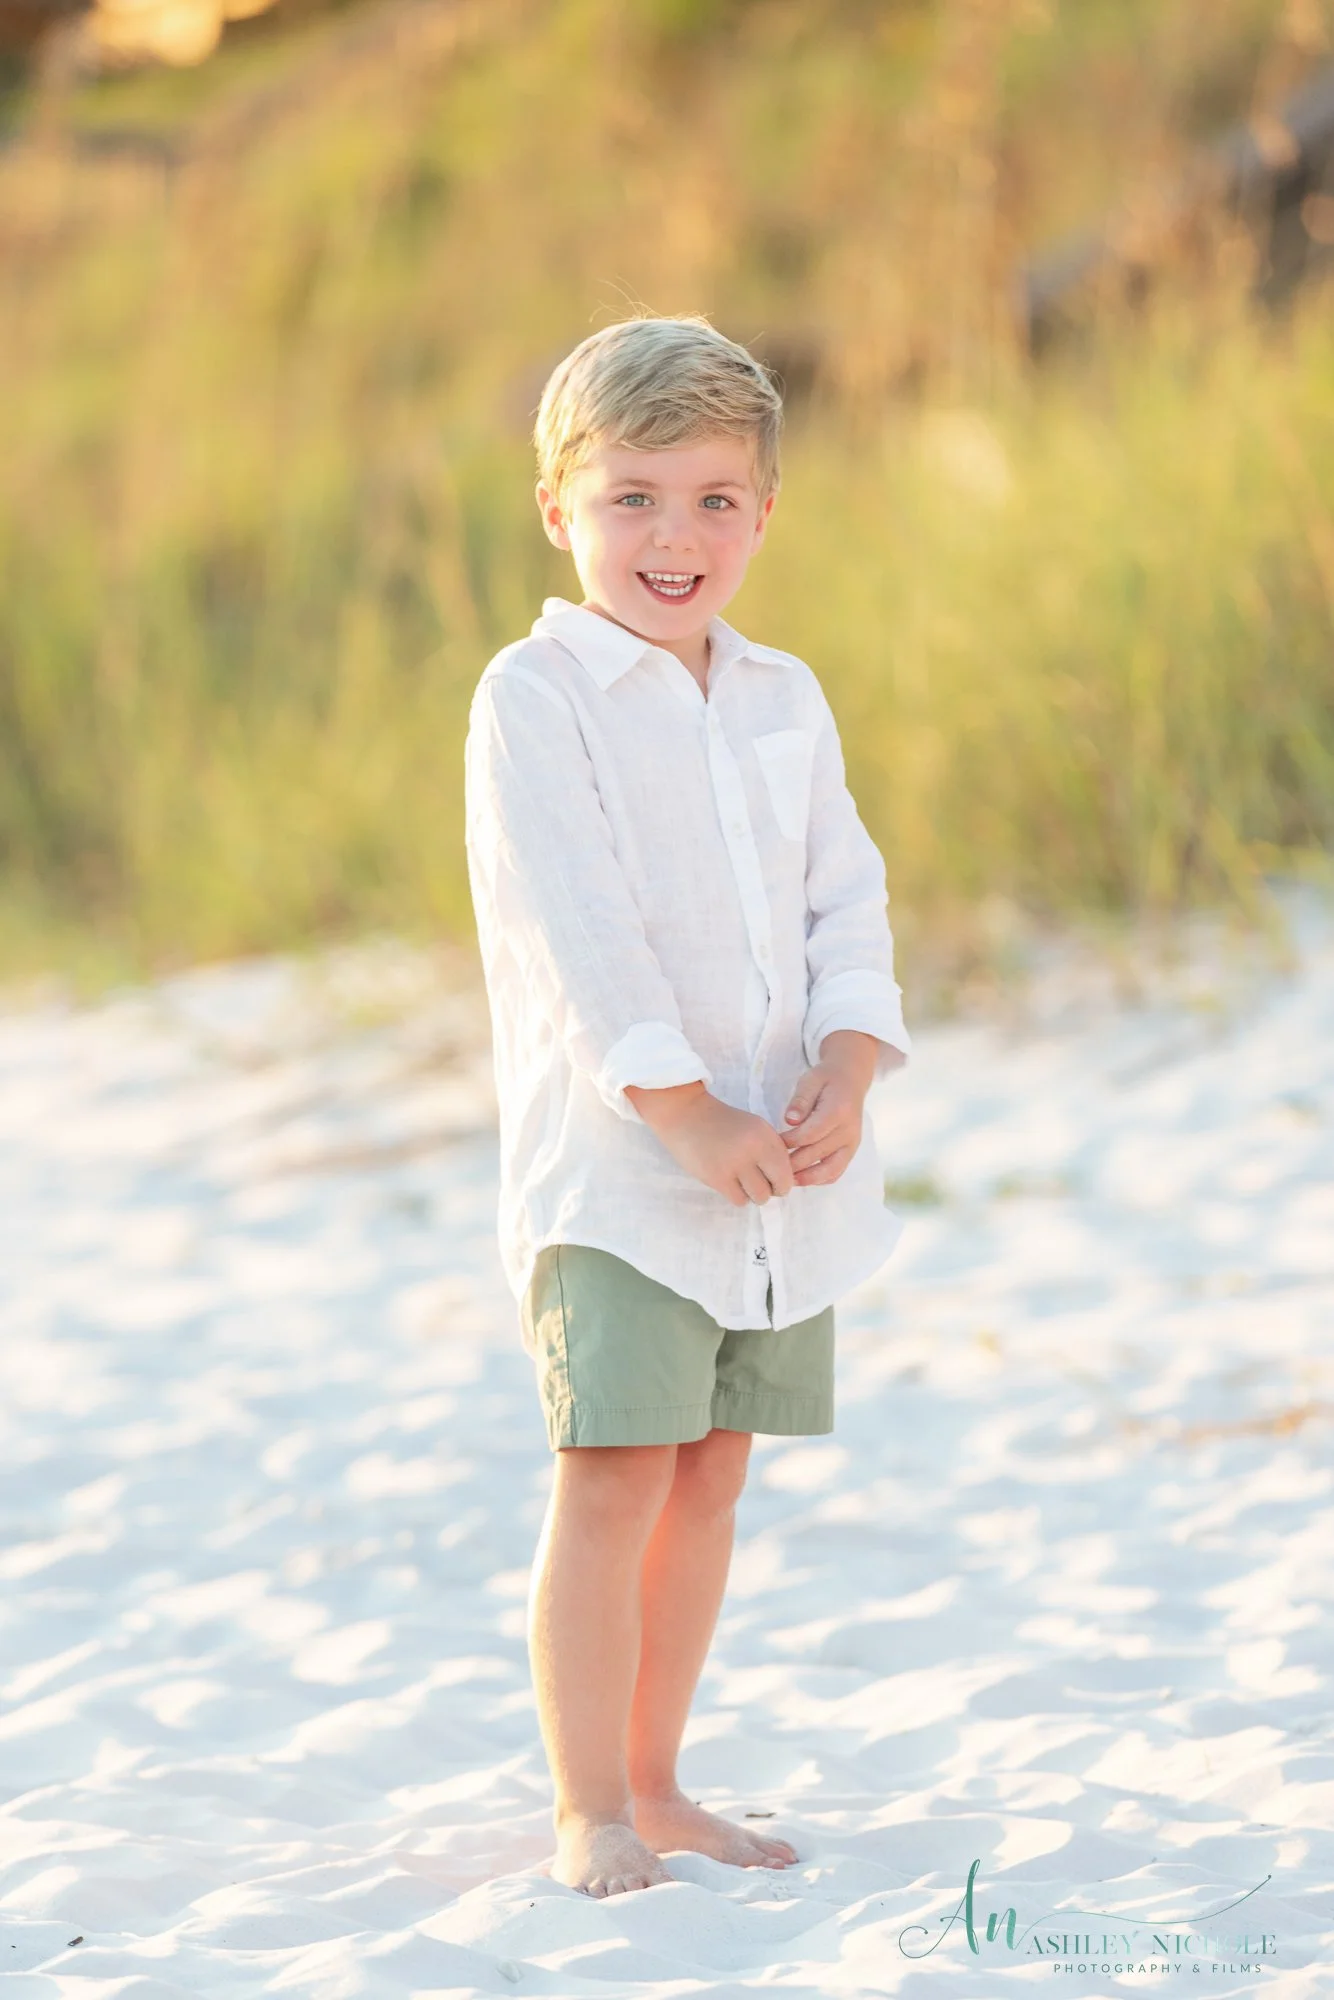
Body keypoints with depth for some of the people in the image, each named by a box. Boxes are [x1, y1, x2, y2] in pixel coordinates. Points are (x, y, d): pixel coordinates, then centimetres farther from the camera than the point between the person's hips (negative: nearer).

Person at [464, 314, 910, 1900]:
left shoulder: (784, 701, 12)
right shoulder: (534, 698, -7)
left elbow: (846, 902, 9)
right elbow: (577, 932, -14)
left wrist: (844, 1079, -8)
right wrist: (686, 1113, -19)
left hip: (782, 1165, 6)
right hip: (612, 1168, -6)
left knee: (709, 1472, 9)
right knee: (615, 1473, -10)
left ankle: (652, 1783, 19)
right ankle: (590, 1814, -3)